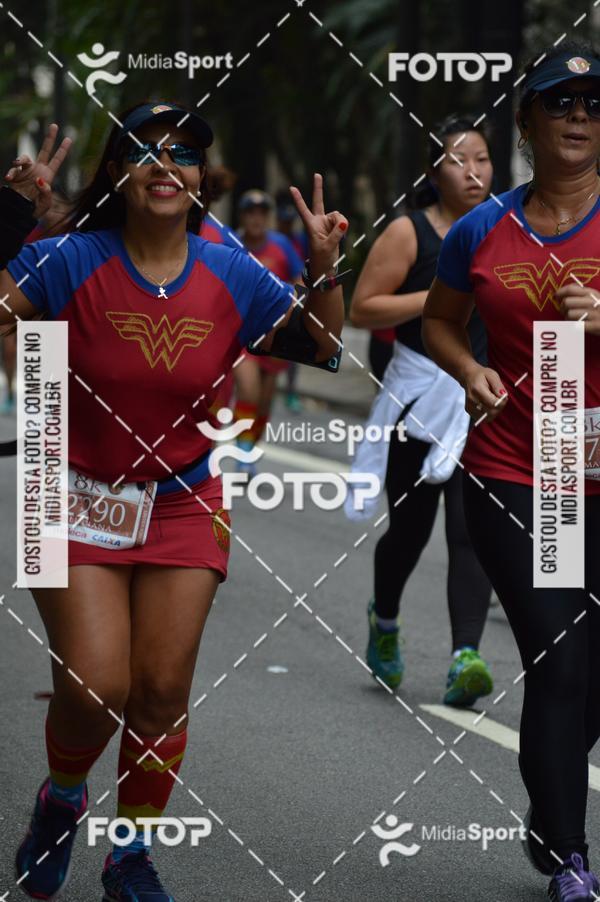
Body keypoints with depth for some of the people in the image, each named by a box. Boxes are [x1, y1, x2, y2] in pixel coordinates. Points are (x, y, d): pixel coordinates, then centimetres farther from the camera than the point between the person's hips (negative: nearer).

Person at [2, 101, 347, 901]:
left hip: (184, 507, 3)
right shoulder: (73, 262, -11)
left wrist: (326, 267, -11)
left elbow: (321, 346, 6)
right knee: (95, 688, -12)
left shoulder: (230, 276, -3)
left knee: (161, 692, 2)